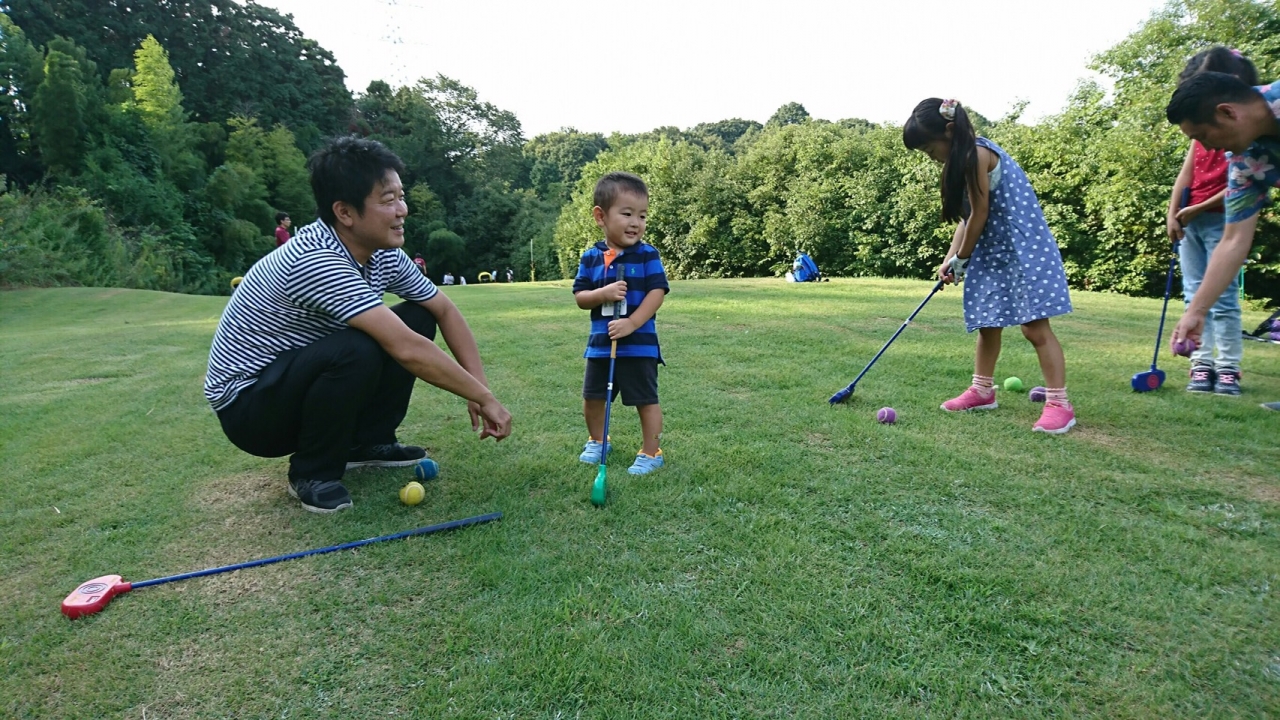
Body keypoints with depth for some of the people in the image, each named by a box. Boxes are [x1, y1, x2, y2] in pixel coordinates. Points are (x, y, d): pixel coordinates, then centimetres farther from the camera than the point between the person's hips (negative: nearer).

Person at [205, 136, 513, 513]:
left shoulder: (384, 254, -7)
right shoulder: (316, 260, -31)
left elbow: (446, 311, 4)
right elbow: (407, 350, -36)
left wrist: (478, 388, -5)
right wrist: (484, 398, -27)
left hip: (302, 378, 8)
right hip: (245, 403, -8)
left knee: (419, 318, -3)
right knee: (357, 351, -35)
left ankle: (367, 441, 7)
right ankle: (312, 473, -10)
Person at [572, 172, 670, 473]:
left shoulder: (647, 254, -8)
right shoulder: (590, 258, 0)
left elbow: (657, 292, -13)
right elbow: (579, 297, 1)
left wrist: (631, 323, -23)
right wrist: (602, 294, -21)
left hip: (639, 343, -4)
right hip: (600, 343, 4)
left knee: (646, 400, 3)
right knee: (592, 397, 15)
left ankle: (651, 453, 18)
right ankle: (596, 442, 38)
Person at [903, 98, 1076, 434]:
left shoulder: (977, 155, -18)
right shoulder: (963, 158, 11)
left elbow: (980, 214, -16)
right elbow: (967, 215, 10)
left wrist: (961, 259, -5)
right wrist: (949, 258, 3)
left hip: (1022, 247, -9)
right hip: (992, 249, 9)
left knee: (1034, 326, -10)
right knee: (987, 324, 13)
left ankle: (1060, 403, -5)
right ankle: (983, 390, 24)